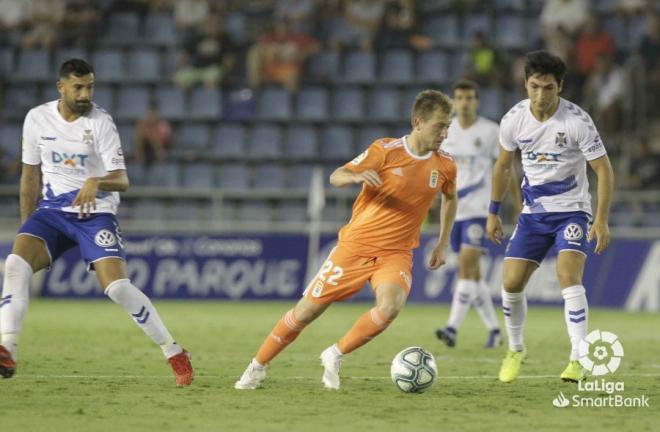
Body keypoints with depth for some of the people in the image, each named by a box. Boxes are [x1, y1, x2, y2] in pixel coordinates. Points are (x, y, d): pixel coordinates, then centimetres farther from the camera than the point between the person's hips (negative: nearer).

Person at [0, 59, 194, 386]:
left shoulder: (100, 122, -8)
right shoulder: (37, 119, 2)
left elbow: (121, 180, -13)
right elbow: (30, 175, 13)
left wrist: (96, 182, -35)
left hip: (96, 213, -3)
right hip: (52, 211, 3)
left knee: (117, 287, -18)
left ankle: (174, 353, -4)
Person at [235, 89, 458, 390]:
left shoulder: (444, 166, 0)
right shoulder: (385, 150, -11)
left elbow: (450, 199, 22)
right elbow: (336, 177, -11)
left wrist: (443, 244, 16)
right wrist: (357, 176, -34)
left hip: (396, 253, 2)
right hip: (356, 244, -2)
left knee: (390, 306, -29)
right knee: (307, 310, 0)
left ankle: (335, 357, -6)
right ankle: (257, 368, 20)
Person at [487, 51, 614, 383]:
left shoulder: (577, 121, -19)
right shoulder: (514, 119, -6)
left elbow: (603, 169, -13)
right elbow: (503, 165, 12)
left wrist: (601, 220, -19)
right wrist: (493, 212, 14)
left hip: (571, 210, -4)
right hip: (533, 213, 4)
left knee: (568, 274, -25)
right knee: (511, 281, -2)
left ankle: (578, 360, -24)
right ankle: (516, 350, 23)